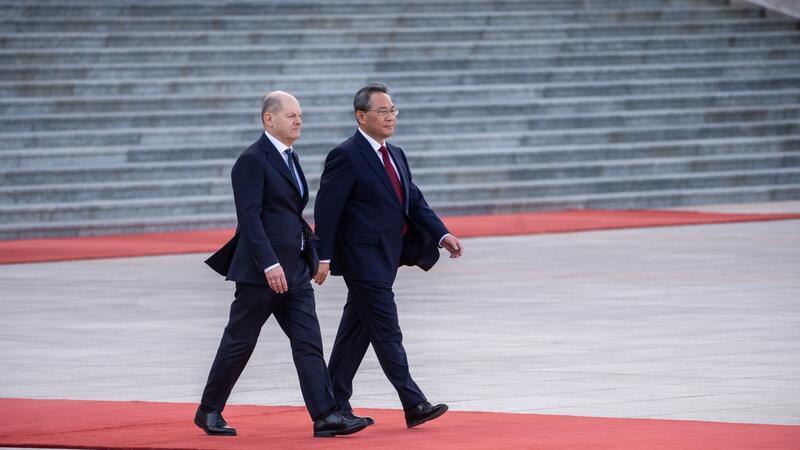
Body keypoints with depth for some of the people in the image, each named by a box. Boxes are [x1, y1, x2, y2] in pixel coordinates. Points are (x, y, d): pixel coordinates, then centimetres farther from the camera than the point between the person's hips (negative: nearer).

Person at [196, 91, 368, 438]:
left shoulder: (289, 159, 16)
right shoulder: (252, 161, -12)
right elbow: (250, 217, -19)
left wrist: (313, 256, 15)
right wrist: (270, 265, -25)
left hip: (294, 271, 8)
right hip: (261, 271, -8)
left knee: (309, 343, -1)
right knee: (239, 342, 3)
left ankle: (325, 416, -7)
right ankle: (209, 411, 16)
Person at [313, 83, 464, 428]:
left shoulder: (395, 156, 15)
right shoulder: (346, 157, -11)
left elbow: (414, 202, 13)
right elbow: (326, 210, -13)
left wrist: (442, 235, -1)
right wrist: (324, 257, -18)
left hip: (384, 258, 8)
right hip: (364, 260, -8)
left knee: (356, 331, 13)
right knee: (387, 333, -9)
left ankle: (336, 404, 20)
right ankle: (414, 405, -11)